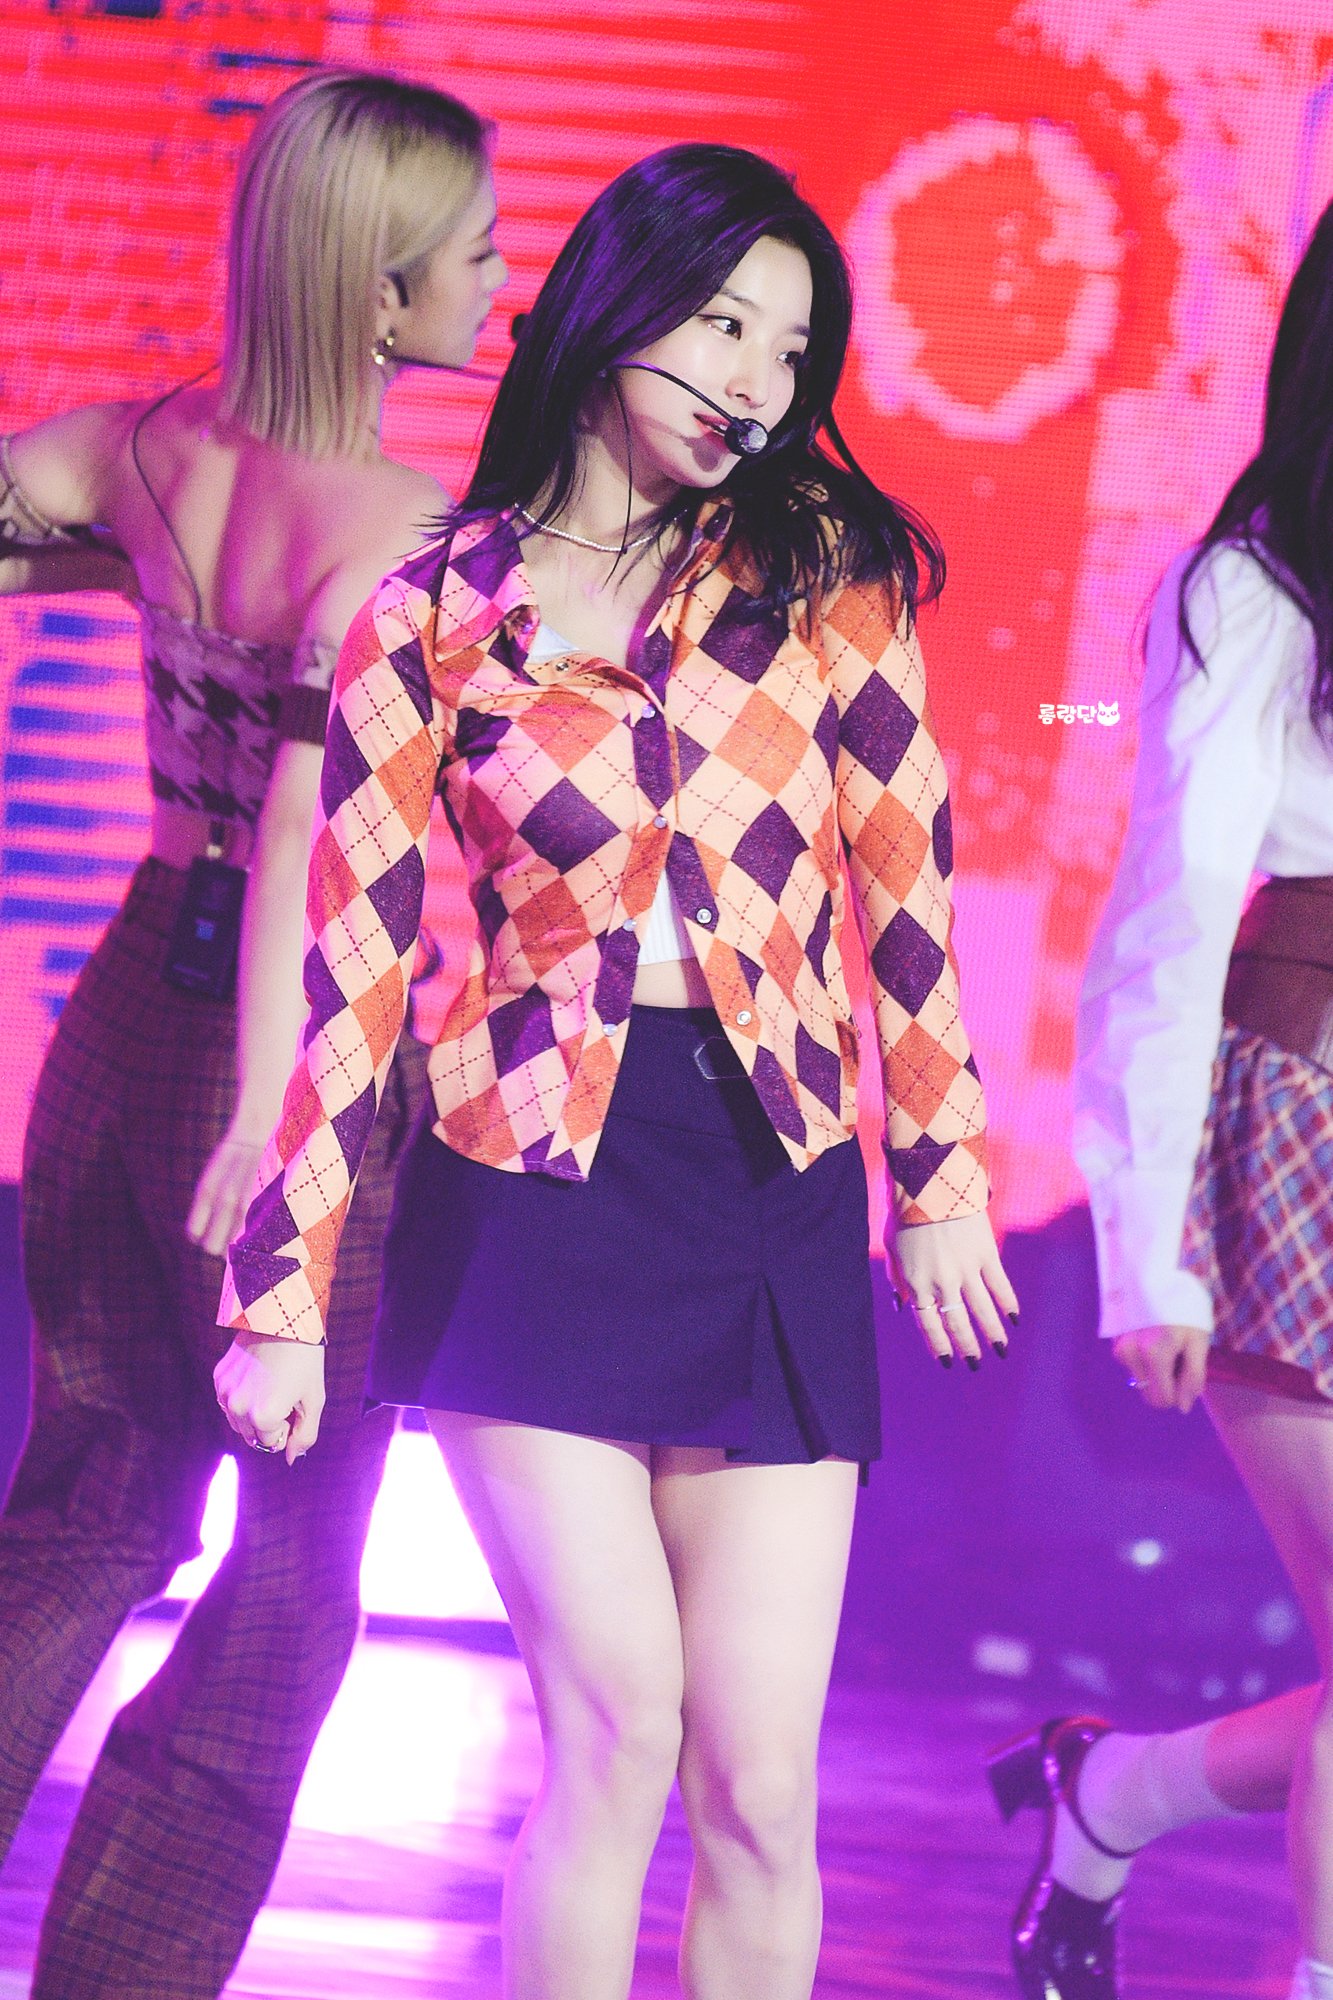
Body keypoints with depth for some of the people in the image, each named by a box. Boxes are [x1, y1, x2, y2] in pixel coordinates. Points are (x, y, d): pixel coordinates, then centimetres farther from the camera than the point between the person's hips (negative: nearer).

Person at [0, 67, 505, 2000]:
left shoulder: (158, 448, -2)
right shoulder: (398, 531, -20)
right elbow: (312, 817, -30)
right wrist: (270, 1114, -34)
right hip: (301, 1053, -7)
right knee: (293, 1586, 10)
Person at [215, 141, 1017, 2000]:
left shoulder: (824, 574, 6)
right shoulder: (431, 622, 2)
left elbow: (904, 887, 9)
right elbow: (353, 966, 1)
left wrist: (943, 1177, 8)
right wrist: (284, 1291, 0)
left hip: (773, 1208, 2)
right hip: (533, 1200, -1)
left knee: (757, 1783, -2)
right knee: (618, 1720, -15)